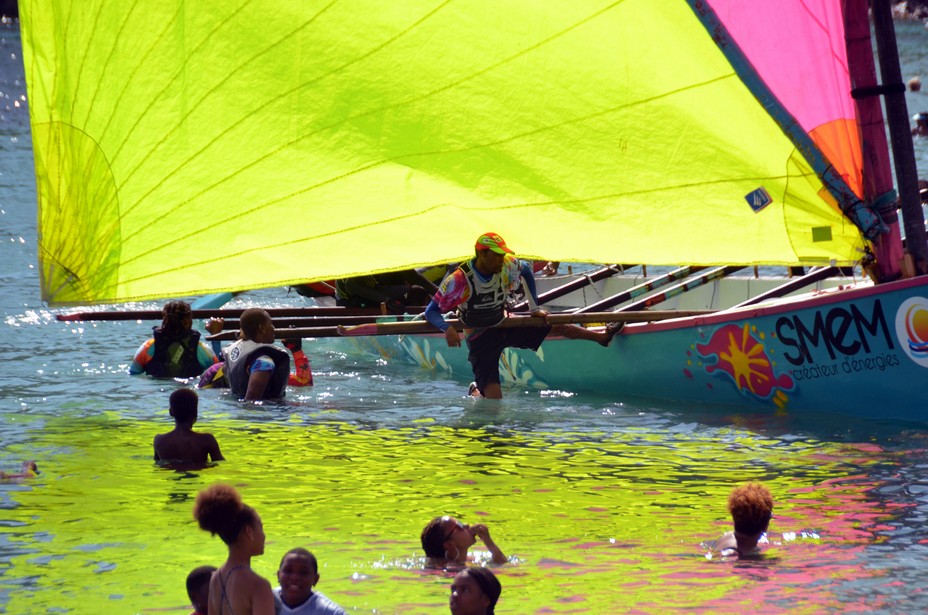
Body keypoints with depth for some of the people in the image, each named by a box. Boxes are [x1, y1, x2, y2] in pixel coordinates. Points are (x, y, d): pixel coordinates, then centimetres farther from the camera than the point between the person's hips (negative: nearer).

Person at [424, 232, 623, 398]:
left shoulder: (507, 266, -13)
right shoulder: (459, 280, -27)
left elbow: (527, 270, 12)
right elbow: (431, 311, -24)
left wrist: (535, 308, 13)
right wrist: (447, 329, -44)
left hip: (504, 326, 5)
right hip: (481, 338, -5)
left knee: (555, 326, 9)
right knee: (493, 402, -14)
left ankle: (602, 336, 32)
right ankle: (476, 391, 22)